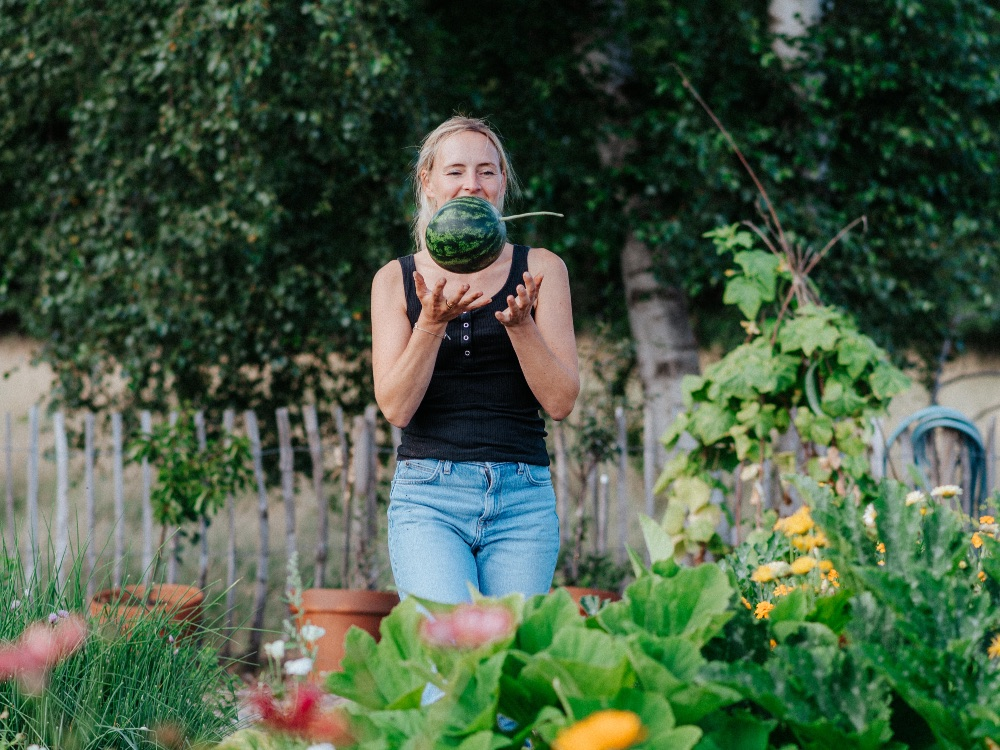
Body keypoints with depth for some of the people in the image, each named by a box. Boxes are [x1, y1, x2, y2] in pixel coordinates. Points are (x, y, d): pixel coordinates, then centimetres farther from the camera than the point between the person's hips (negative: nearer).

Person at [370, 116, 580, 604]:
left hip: (523, 497, 1)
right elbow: (396, 407, -2)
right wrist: (432, 322, -16)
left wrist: (520, 324, -15)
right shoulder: (396, 279, 7)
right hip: (428, 496, -1)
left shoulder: (541, 270, 8)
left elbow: (560, 401, 1)